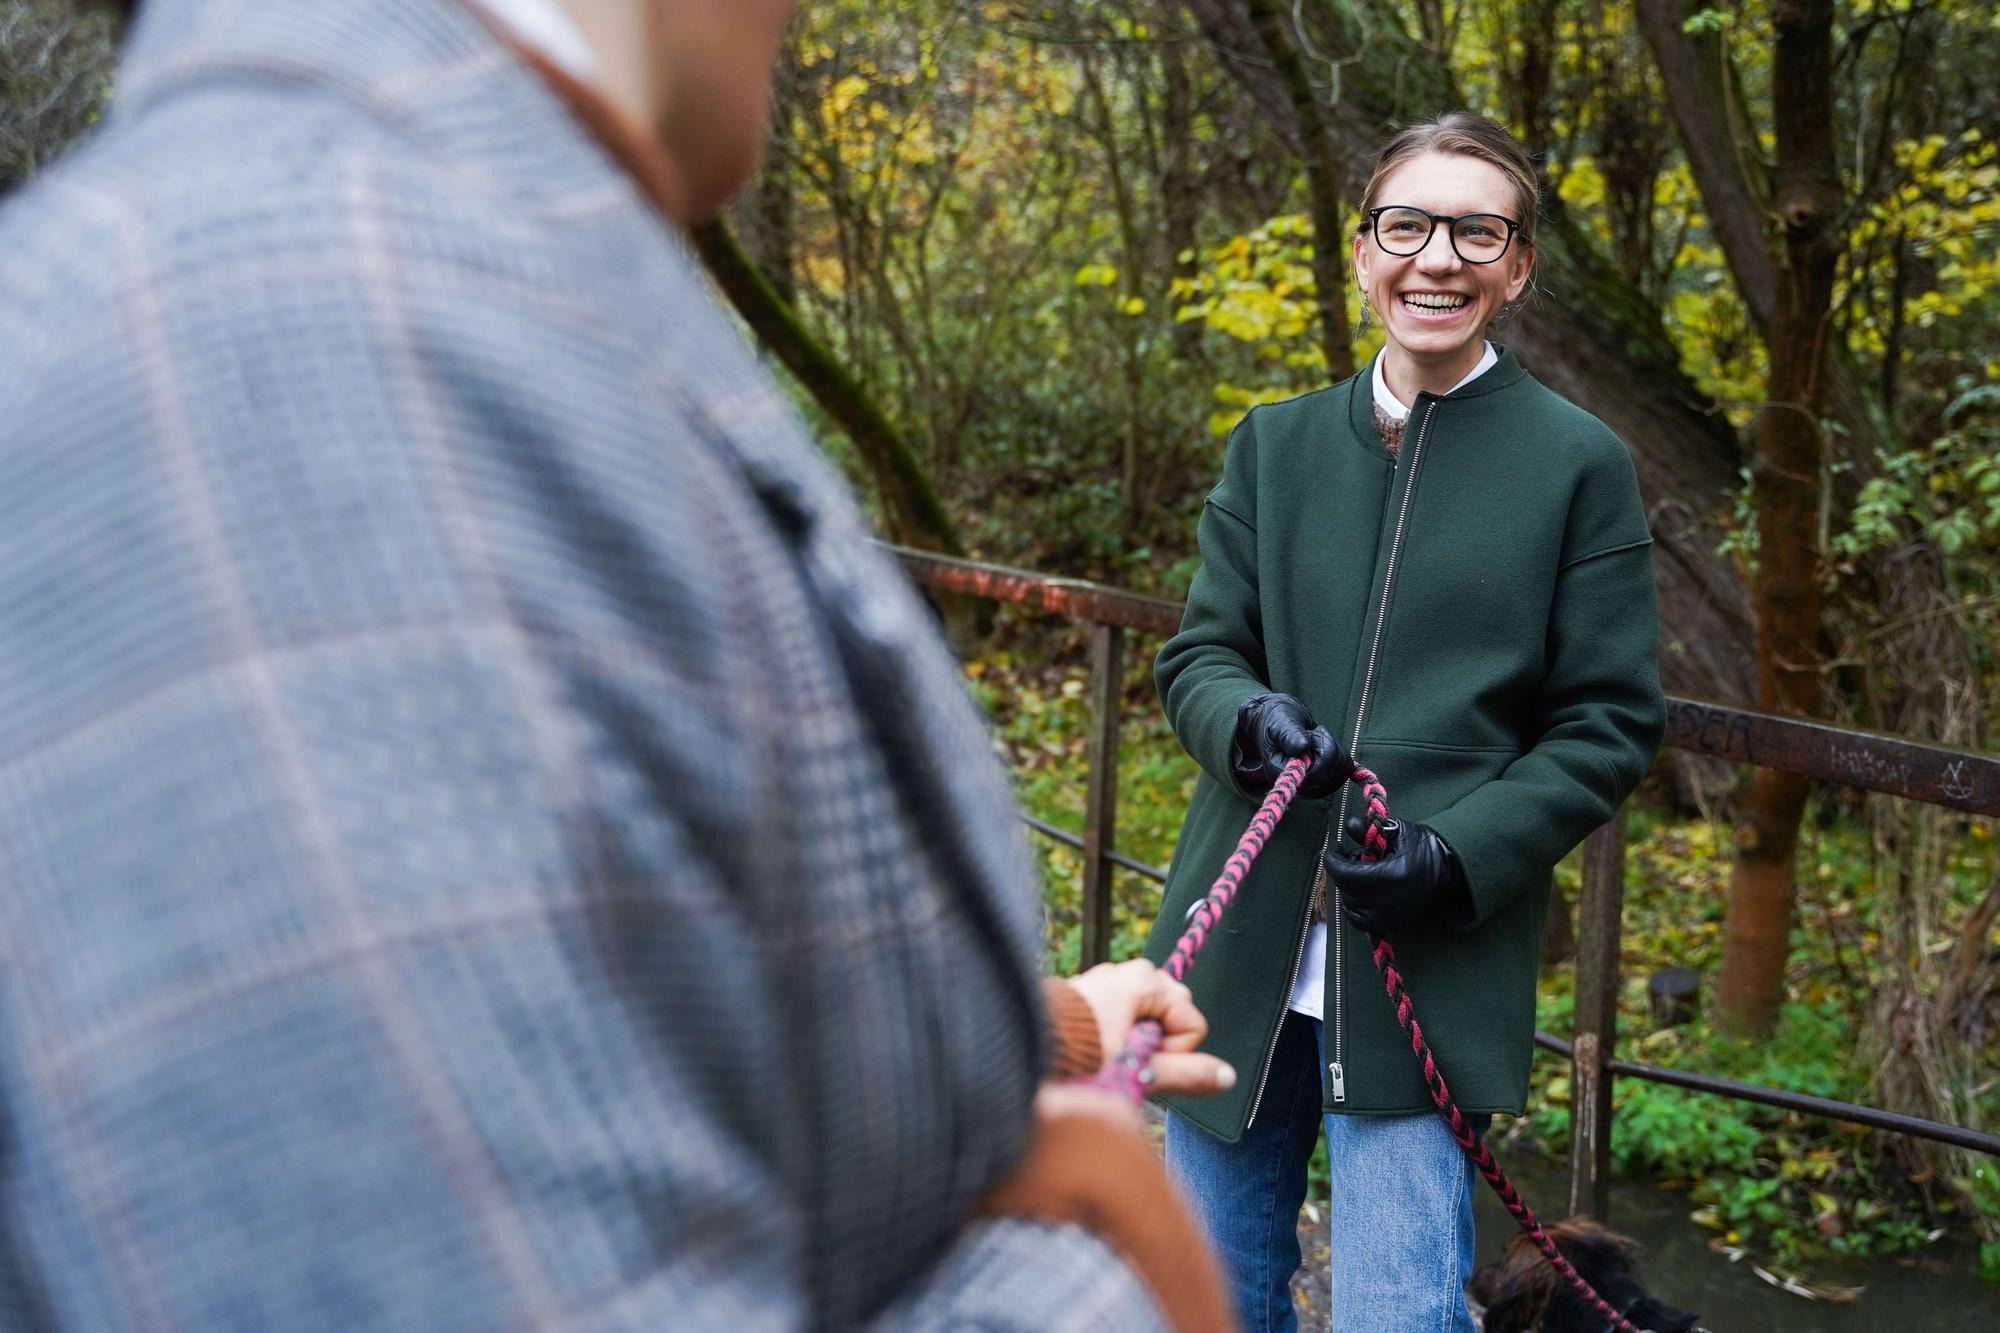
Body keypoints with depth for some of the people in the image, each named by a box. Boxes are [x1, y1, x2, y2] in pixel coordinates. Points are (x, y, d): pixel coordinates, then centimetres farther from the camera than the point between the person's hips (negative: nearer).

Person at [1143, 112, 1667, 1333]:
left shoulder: (1579, 466, -1)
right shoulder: (1275, 446, 8)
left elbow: (1609, 723, -2)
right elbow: (1198, 657, 9)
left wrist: (1460, 854, -16)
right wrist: (1250, 720, -15)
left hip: (1432, 969, -4)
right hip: (1242, 952, 4)